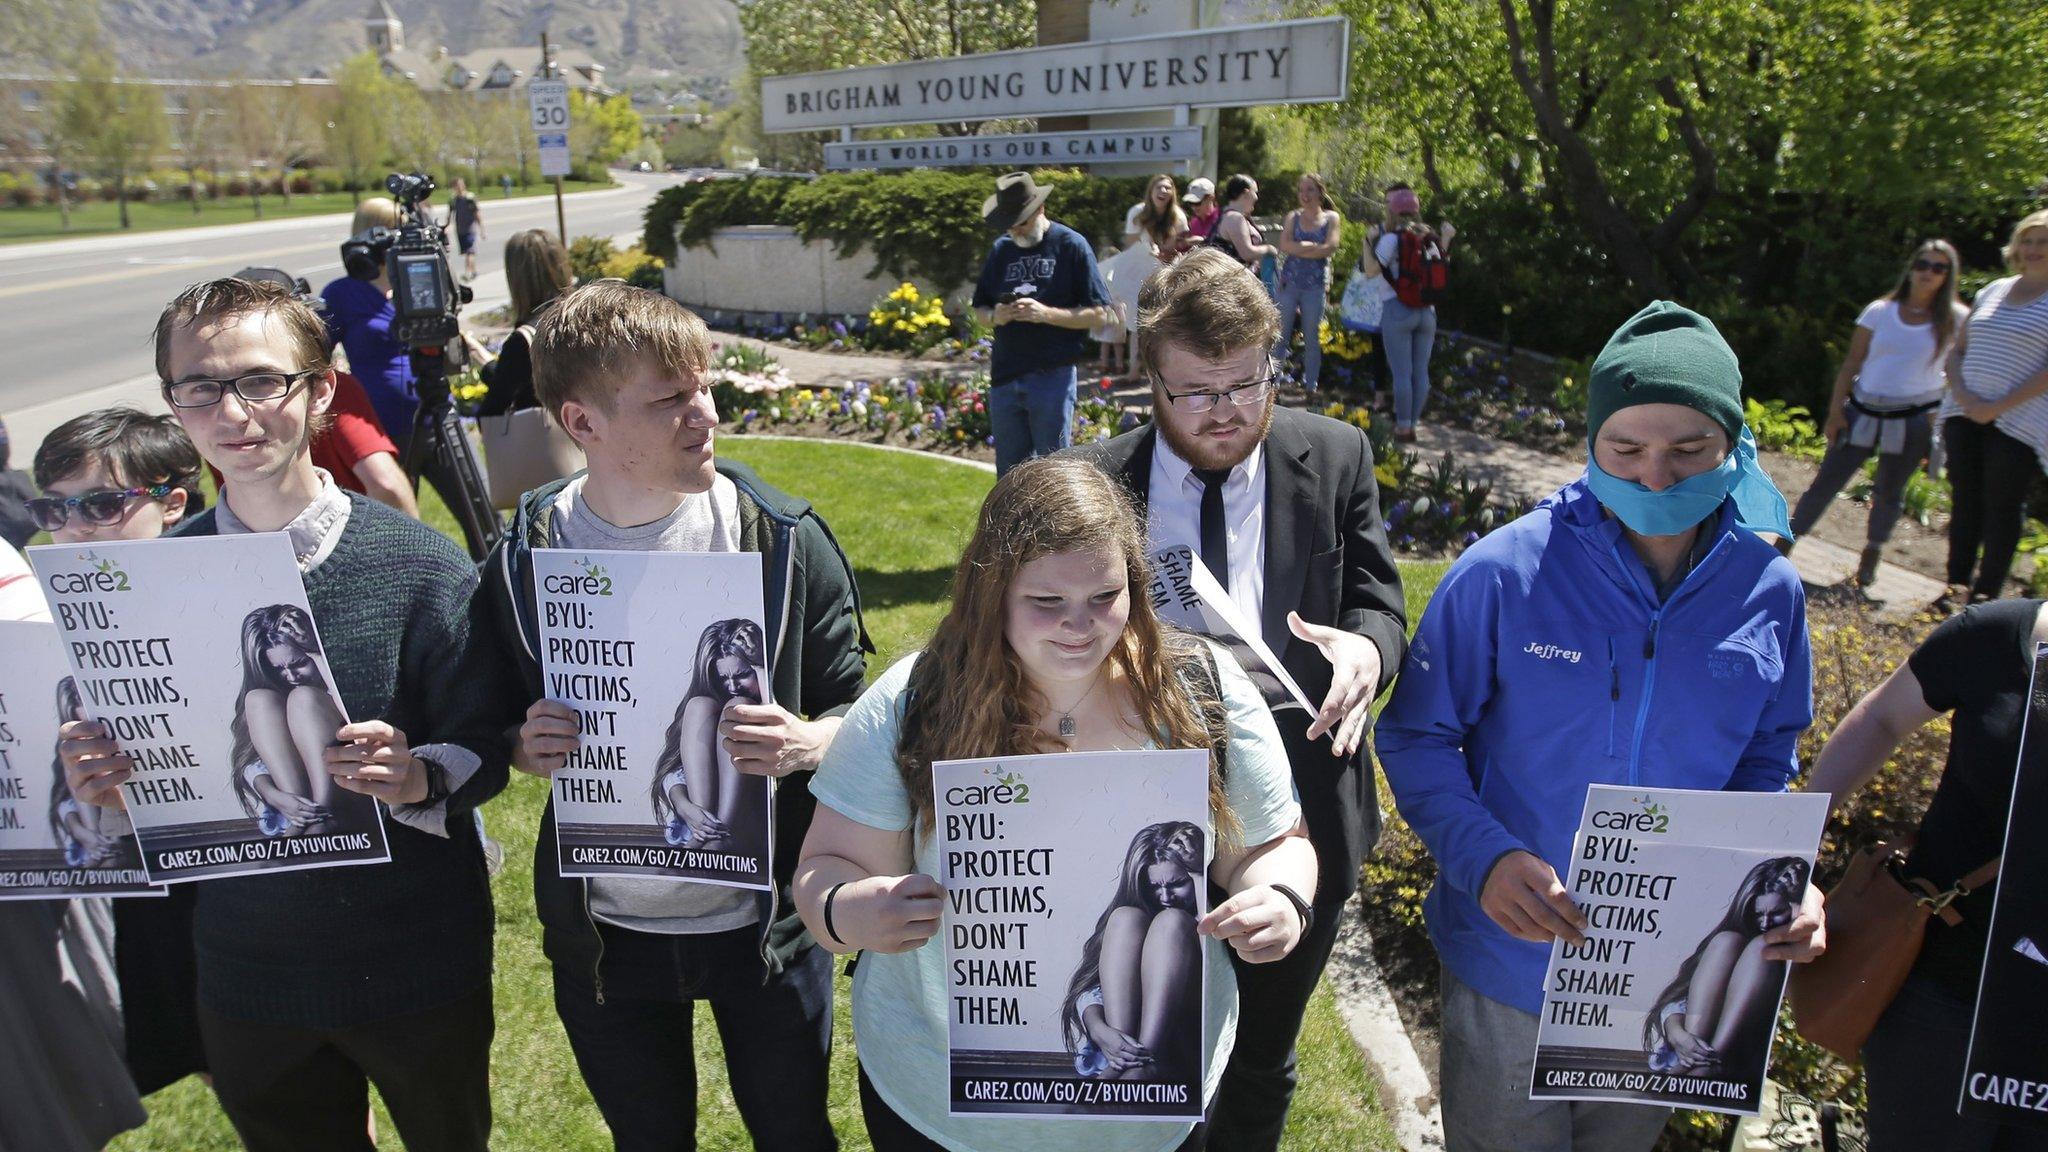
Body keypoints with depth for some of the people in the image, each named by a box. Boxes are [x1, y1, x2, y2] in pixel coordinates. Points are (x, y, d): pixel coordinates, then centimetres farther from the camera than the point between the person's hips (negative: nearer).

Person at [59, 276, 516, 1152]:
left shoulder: (423, 565, -13)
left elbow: (483, 750, -10)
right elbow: (150, 751, 7)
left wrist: (419, 777, -31)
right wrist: (101, 776, -15)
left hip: (416, 970, -2)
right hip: (245, 971, 3)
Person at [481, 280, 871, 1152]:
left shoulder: (782, 537, -12)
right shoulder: (524, 561, -8)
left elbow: (856, 707, -5)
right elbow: (504, 731, 5)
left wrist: (805, 744, -26)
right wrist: (527, 747, -17)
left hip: (764, 924, -1)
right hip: (604, 934, 2)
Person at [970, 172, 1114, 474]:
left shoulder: (1071, 245, -3)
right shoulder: (1001, 250, 11)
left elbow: (1098, 314, -6)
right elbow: (979, 310, 17)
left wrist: (1047, 314, -20)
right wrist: (995, 316, -7)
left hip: (1052, 378, -5)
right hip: (1004, 377, 5)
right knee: (1009, 472, 13)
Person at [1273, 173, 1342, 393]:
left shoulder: (1332, 218, 5)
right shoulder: (1293, 217, 8)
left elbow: (1331, 248, -11)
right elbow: (1284, 245, -8)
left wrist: (1299, 248, -10)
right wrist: (1314, 247, -13)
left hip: (1316, 285, -1)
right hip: (1289, 282, 1)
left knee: (1312, 338, 5)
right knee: (1280, 335, 1)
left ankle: (1310, 385, 14)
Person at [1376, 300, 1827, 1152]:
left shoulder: (1769, 593, -8)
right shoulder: (1504, 573, -20)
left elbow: (1766, 767, 4)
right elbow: (1416, 735, -12)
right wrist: (1484, 855, -28)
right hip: (1512, 960, -3)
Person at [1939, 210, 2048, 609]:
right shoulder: (1993, 290, 14)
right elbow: (1956, 351, 14)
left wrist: (1999, 406, -17)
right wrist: (1961, 394, -4)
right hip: (1964, 414, 5)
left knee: (2002, 508, -2)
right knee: (1964, 499, 6)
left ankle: (1986, 594, 6)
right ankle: (1958, 584, 14)